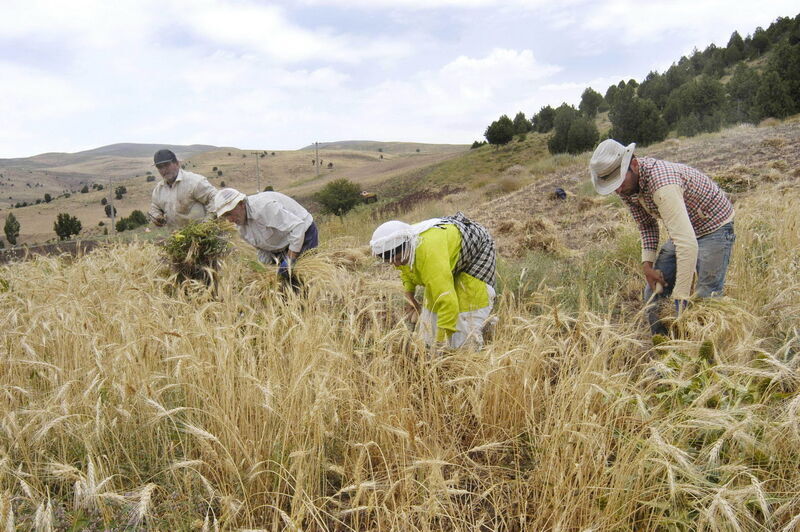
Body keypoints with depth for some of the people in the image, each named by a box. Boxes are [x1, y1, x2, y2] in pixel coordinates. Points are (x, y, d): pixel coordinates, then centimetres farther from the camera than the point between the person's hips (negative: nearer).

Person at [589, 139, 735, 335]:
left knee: (706, 298, -12)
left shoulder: (661, 182, -37)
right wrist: (647, 264, -8)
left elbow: (687, 244, -42)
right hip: (683, 230, 8)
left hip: (713, 228, -8)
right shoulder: (627, 184, -10)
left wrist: (680, 298, -40)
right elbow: (647, 225, 5)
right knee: (654, 292, 5)